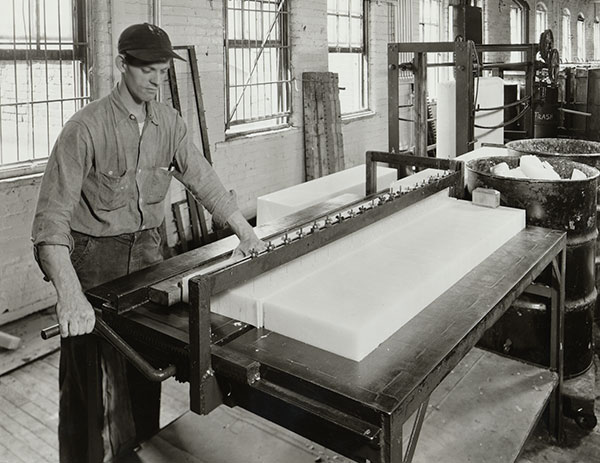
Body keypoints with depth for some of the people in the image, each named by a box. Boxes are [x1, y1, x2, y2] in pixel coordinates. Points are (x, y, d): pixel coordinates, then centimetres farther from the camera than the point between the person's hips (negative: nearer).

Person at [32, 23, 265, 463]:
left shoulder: (169, 122, 0)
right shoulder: (87, 127, -19)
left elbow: (203, 179, 9)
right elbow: (52, 217, -24)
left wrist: (245, 230, 8)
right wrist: (69, 293, -35)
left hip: (147, 248, 5)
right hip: (95, 257, -5)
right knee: (92, 379, 3)